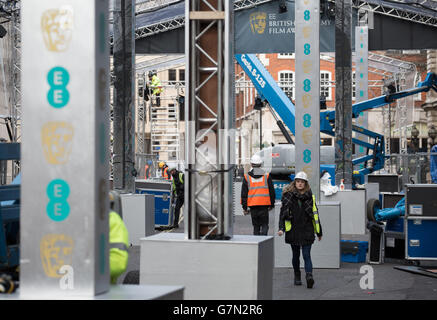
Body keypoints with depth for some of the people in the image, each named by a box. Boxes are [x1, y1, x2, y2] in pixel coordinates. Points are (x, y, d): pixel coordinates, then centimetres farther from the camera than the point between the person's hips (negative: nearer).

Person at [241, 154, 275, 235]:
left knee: (256, 226, 12)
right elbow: (272, 191, 6)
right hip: (264, 205, -1)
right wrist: (272, 204, 16)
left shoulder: (247, 177, 3)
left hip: (252, 205, 1)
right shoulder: (266, 176, 2)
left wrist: (244, 207, 8)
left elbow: (244, 193, 3)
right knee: (264, 225, 4)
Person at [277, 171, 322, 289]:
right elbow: (283, 213, -2)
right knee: (296, 255, 12)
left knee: (306, 255, -10)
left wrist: (319, 232, 14)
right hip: (293, 231, 0)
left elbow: (315, 215, 12)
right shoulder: (288, 196, 1)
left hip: (307, 231, 0)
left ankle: (309, 276, -23)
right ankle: (297, 277, 27)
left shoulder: (310, 197, 6)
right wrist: (281, 228, -16)